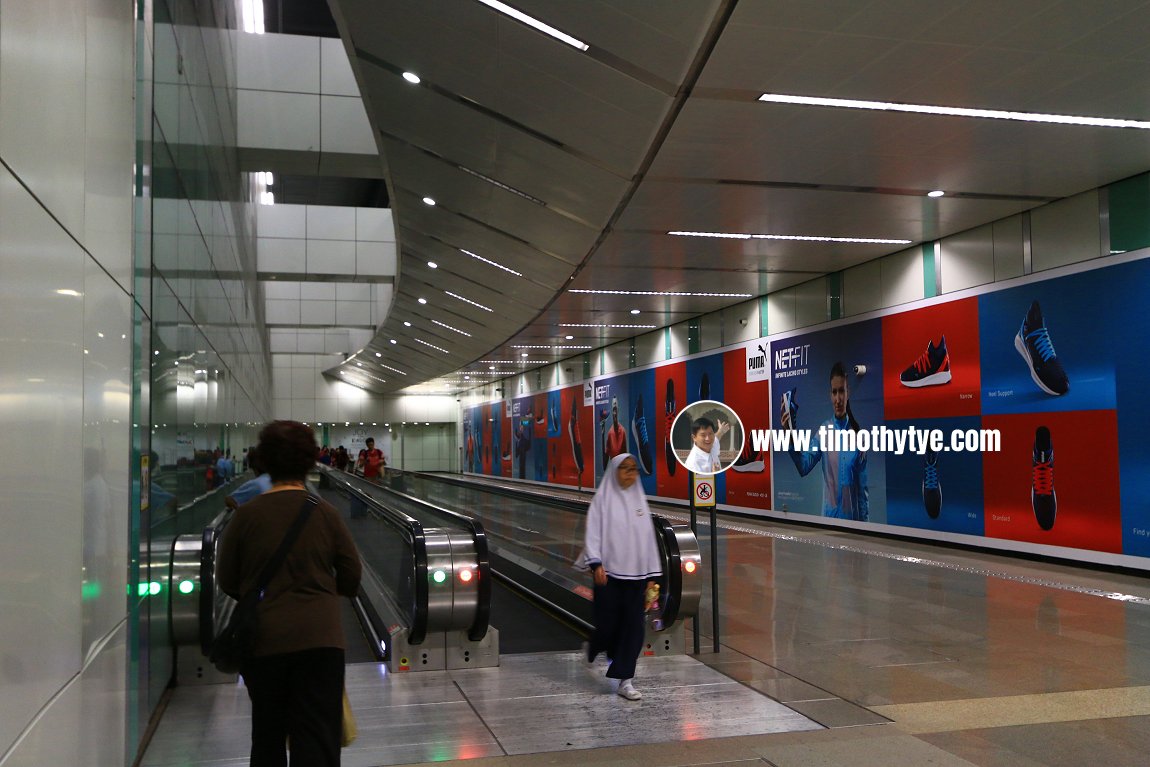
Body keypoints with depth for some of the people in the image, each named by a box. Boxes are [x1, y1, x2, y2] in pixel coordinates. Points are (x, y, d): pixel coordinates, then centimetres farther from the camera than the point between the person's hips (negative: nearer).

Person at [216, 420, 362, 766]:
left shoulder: (246, 515, -5)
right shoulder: (325, 514, -5)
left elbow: (226, 581, 3)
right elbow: (351, 578, 0)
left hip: (262, 638, 1)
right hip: (319, 637, -1)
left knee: (267, 731, 20)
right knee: (318, 737, 1)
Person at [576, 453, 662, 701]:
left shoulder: (639, 501, 10)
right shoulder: (602, 499, -1)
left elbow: (648, 537, 10)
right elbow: (593, 533, -7)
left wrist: (652, 574, 8)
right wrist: (596, 563, -21)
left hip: (636, 574, 3)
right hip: (609, 572, -3)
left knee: (634, 627, -1)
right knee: (608, 623, 0)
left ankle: (625, 681, 6)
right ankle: (593, 649, 35)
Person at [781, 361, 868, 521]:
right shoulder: (824, 430, -3)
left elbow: (863, 486, 3)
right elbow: (804, 466, -15)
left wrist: (864, 519, 0)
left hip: (853, 515, 0)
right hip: (829, 514, 0)